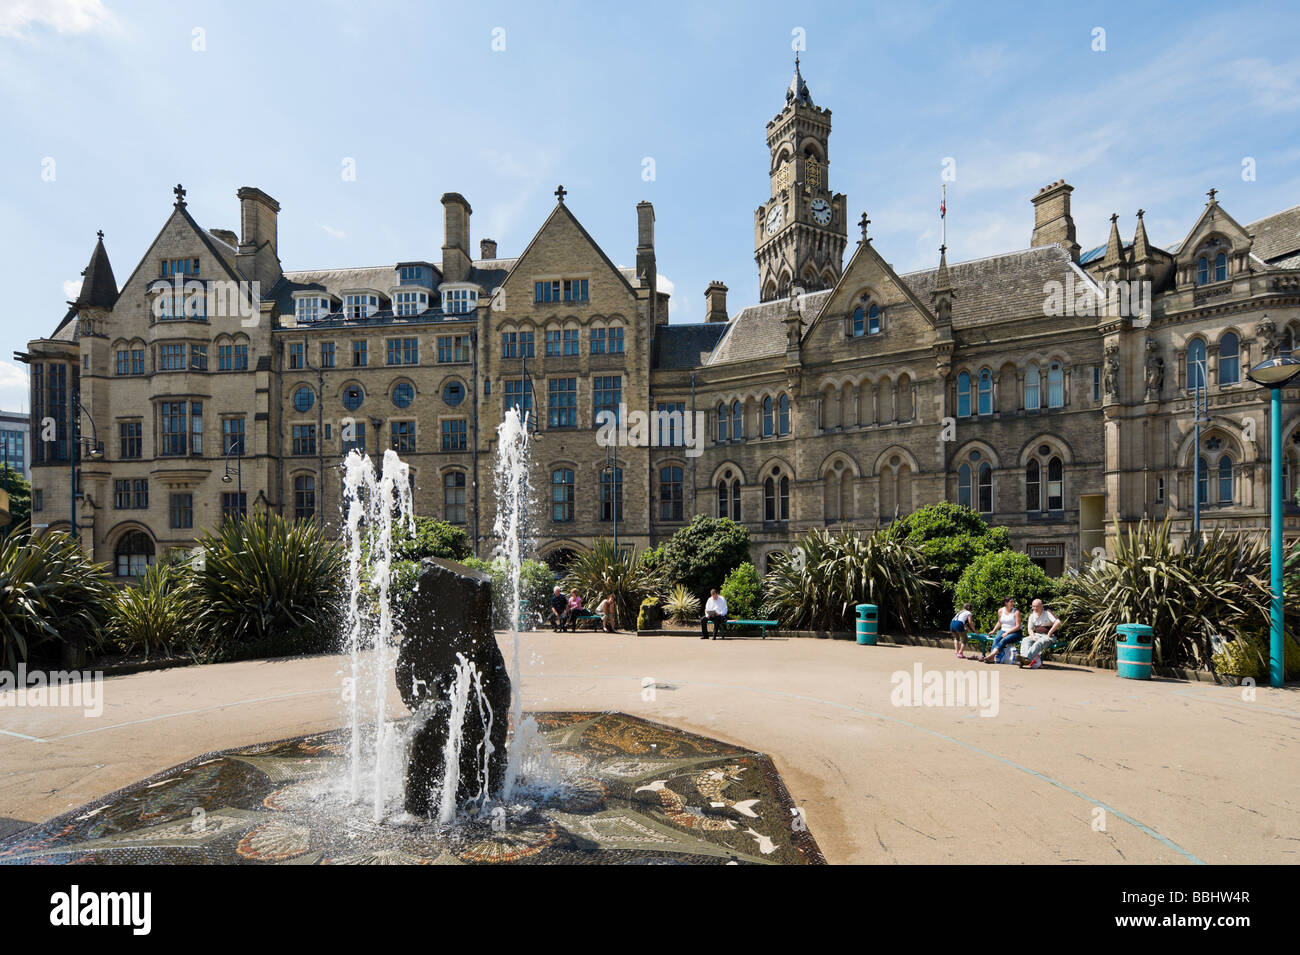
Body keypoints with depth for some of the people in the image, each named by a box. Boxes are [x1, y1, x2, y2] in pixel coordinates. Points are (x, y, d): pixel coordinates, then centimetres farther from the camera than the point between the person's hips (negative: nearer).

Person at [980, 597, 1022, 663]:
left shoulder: (1016, 612, -5)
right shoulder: (1000, 611, 8)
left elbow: (1018, 626, -11)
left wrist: (1007, 632, -17)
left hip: (1014, 632, -4)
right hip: (1003, 630, 4)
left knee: (1003, 640, -32)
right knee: (996, 640, -27)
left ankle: (990, 656, -44)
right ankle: (992, 658, -40)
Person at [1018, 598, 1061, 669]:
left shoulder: (1047, 612, -8)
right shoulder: (1032, 615, 11)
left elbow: (1058, 622, -23)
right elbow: (1030, 629, 15)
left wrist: (1049, 633, -20)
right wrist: (1033, 636, -7)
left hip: (1048, 637, -6)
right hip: (1037, 635, 6)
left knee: (1039, 642, -37)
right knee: (1025, 640, -22)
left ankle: (1027, 658, -52)